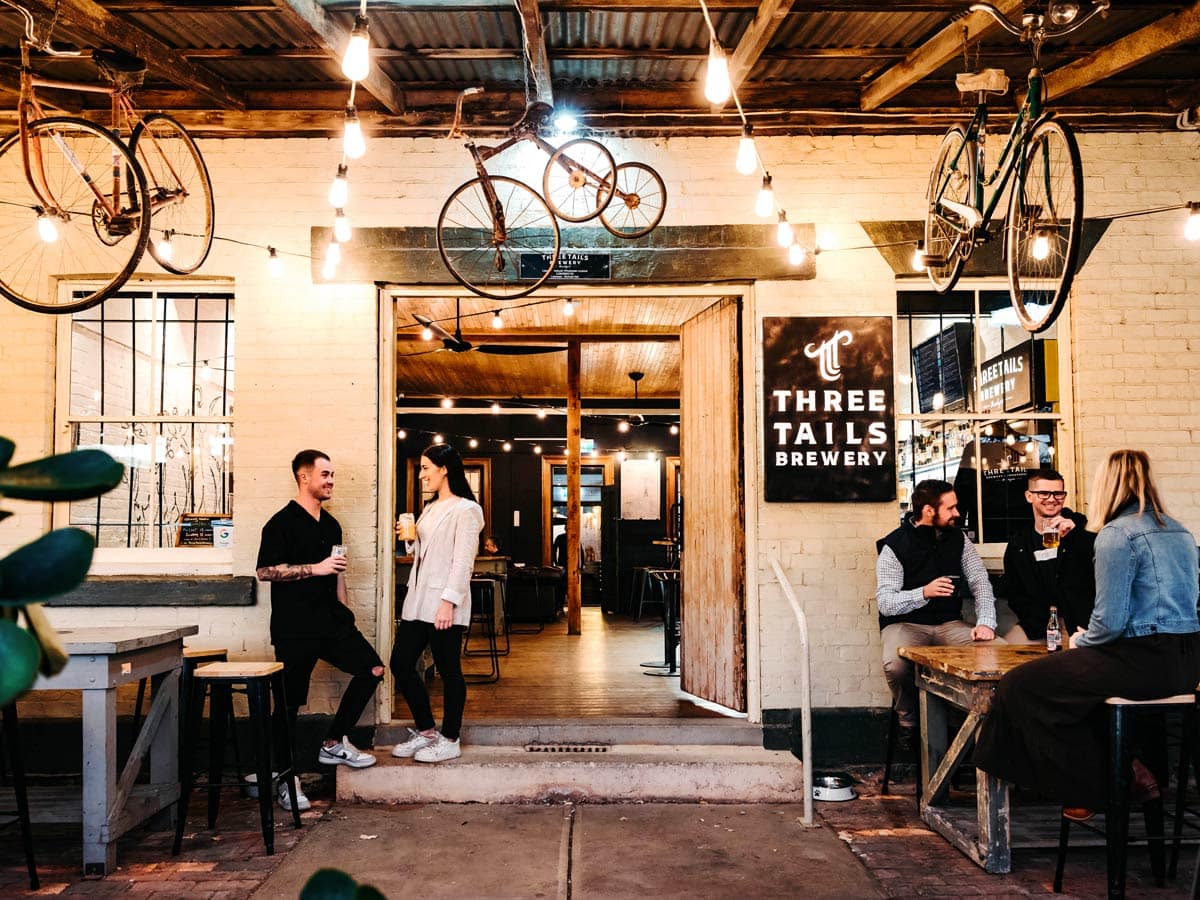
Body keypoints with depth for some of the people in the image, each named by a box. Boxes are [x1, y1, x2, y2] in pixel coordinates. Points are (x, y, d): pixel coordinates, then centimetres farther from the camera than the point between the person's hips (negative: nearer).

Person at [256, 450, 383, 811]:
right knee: (291, 700, -2)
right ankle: (284, 779, 14)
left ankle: (334, 744, 13)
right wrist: (314, 568, -19)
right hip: (295, 628, -7)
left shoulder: (331, 525, 16)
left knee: (373, 668, -1)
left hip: (331, 622, 7)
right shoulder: (282, 523, -7)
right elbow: (265, 571, -16)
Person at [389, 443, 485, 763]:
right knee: (400, 663, 9)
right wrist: (409, 539, 7)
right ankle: (425, 731, 22)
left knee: (448, 670, 0)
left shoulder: (465, 510, -9)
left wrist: (448, 602, -21)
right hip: (418, 599, 9)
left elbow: (462, 561, -15)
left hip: (444, 603, -9)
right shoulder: (431, 509, 18)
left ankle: (450, 740, 12)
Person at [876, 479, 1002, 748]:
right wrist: (924, 593, -30)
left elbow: (980, 583, 3)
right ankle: (908, 722, -5)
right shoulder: (894, 546, -8)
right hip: (905, 624, -4)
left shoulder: (958, 539, 7)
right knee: (895, 664, -36)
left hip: (949, 624, 4)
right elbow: (885, 602, -14)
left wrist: (986, 622, -14)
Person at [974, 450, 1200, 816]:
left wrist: (1081, 640, 4)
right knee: (1078, 676, 30)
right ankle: (1129, 771, 23)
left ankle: (1086, 792, 11)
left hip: (1146, 661, -10)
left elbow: (1110, 621, -18)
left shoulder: (1117, 533, -12)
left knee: (1020, 685, 0)